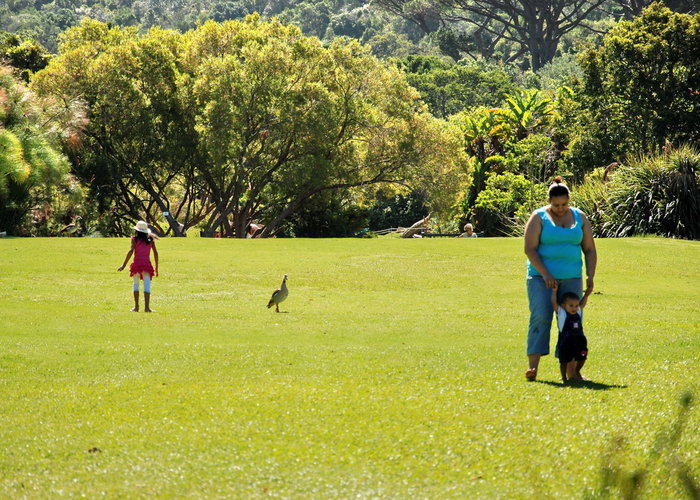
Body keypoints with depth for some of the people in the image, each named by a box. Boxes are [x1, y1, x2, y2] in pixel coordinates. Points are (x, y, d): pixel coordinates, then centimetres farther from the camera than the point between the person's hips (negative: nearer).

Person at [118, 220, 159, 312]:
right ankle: (146, 307, -15)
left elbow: (131, 251, -12)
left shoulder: (135, 239, -1)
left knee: (136, 284, 16)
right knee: (147, 285, -4)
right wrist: (156, 268, 11)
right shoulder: (151, 239, 7)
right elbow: (155, 253, 5)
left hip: (137, 263, -1)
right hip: (147, 264, 1)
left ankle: (136, 307, 19)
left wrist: (124, 265, -12)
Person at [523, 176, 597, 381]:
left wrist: (590, 276, 0)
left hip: (571, 279, 4)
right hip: (541, 277, -3)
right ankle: (532, 366, -20)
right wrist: (545, 274, -18)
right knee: (540, 317, -15)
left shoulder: (580, 218, 10)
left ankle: (571, 370, 5)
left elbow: (590, 250, 13)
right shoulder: (539, 217, -1)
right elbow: (530, 249, -9)